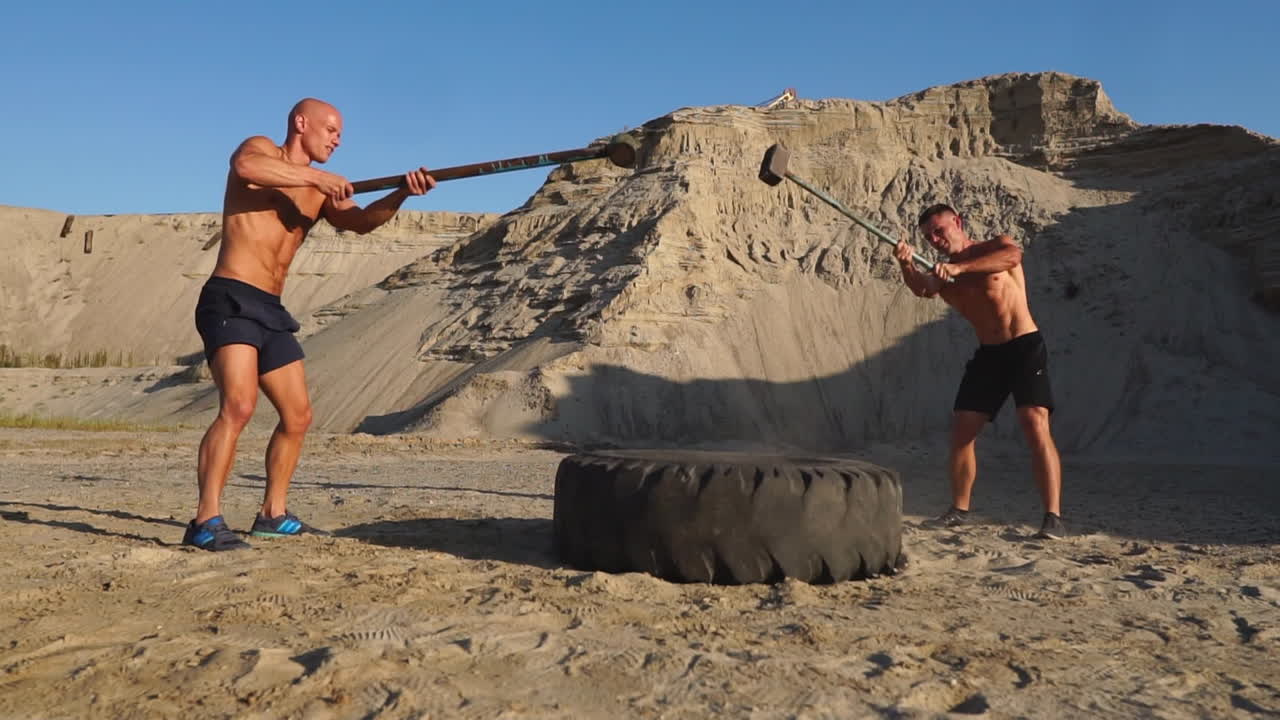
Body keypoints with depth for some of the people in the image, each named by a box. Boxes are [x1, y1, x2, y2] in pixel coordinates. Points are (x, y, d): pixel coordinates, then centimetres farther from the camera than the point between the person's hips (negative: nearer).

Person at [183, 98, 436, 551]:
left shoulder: (320, 193, 19)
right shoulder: (260, 149, 2)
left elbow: (360, 221, 1)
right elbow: (244, 165, -23)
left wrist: (401, 194, -16)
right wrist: (314, 176, -19)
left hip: (271, 311, 8)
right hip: (230, 300, -8)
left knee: (297, 417, 11)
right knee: (239, 406, -24)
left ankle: (273, 515, 24)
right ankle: (206, 521, -23)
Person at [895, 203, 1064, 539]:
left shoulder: (995, 247, -2)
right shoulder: (943, 273, 9)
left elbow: (1013, 254, -27)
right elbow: (923, 288, -15)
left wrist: (960, 267, -37)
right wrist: (906, 265, -36)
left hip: (1025, 347, -5)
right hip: (987, 353, 5)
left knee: (1036, 426, -17)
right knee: (961, 430, 3)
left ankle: (1053, 516, -15)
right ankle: (959, 509, 18)